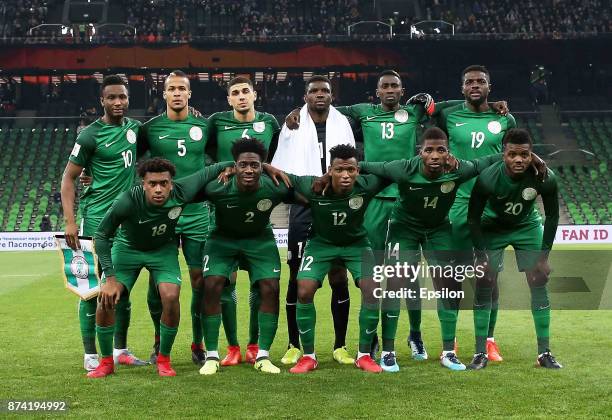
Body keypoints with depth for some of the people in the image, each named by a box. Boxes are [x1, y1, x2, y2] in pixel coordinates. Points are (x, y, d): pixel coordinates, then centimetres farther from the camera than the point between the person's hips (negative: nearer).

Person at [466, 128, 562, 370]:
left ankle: (544, 353, 4)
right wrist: (483, 257, -19)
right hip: (492, 229, -1)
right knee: (484, 284, -10)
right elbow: (473, 218, -18)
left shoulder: (546, 178, -27)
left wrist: (544, 256, -10)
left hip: (527, 227, 2)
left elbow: (552, 217, -10)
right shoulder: (487, 178, -32)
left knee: (539, 284, -5)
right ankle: (481, 353, -2)